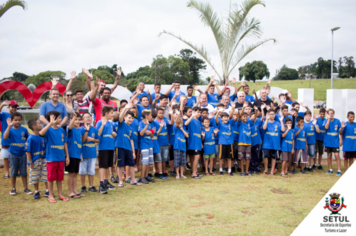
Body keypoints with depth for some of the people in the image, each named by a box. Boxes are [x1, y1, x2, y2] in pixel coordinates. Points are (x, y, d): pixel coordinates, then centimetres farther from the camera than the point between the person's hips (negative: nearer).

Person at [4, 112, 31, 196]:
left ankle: (25, 188, 17)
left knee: (24, 172, 7)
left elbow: (27, 139, 11)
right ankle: (13, 189, 20)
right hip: (13, 154, -1)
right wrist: (9, 126, -30)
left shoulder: (24, 129, -1)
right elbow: (5, 137, -26)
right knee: (13, 172, 9)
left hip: (22, 153, 1)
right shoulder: (10, 129, -7)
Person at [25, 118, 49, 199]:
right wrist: (31, 162, -14)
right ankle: (36, 192, 25)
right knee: (35, 178, 8)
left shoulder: (41, 136, 2)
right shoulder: (31, 138, -15)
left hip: (44, 160, 5)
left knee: (46, 176, 7)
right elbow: (28, 151, -14)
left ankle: (47, 191, 19)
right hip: (35, 161, -4)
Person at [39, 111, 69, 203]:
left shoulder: (61, 130, 7)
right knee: (51, 178, 4)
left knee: (60, 177, 12)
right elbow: (41, 133, -33)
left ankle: (60, 194, 23)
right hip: (51, 158, -5)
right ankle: (51, 196, 15)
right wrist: (50, 123, -39)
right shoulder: (48, 130, -9)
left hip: (61, 158, 5)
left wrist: (67, 156, 11)